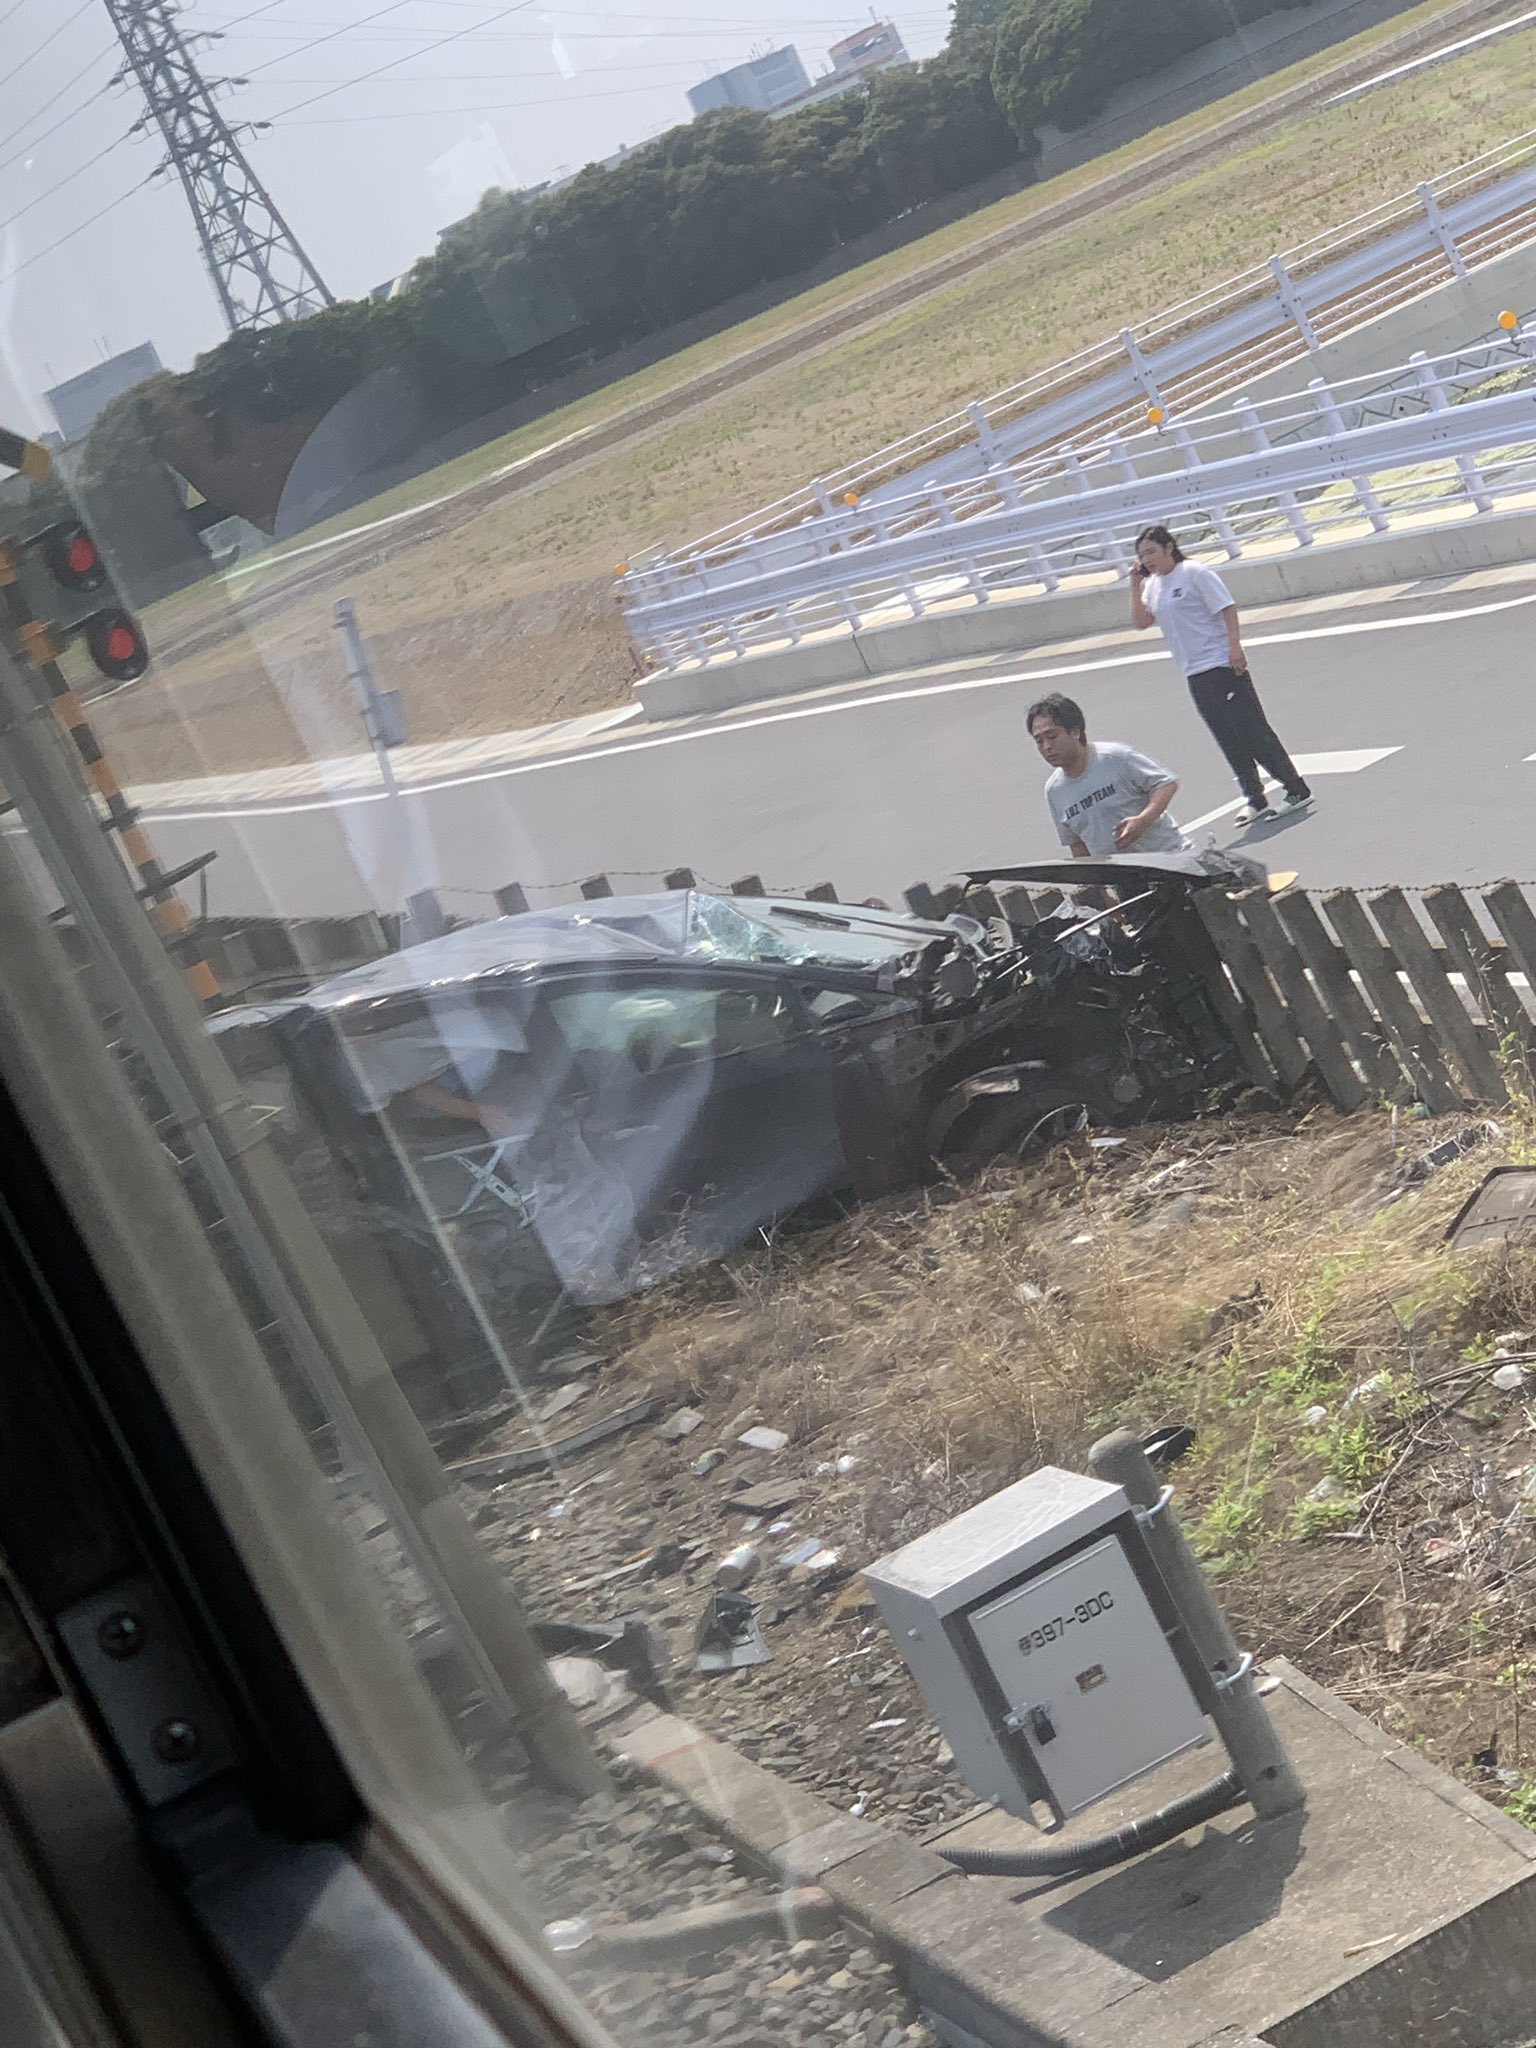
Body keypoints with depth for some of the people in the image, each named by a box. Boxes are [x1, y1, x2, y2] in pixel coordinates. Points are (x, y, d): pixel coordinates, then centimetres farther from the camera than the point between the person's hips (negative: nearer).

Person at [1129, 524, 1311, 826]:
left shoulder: (1195, 573, -9)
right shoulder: (1152, 585, 13)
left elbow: (1227, 608, -12)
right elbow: (1140, 622, 9)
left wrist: (1234, 646, -20)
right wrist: (1135, 585, 2)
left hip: (1223, 666, -7)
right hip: (1194, 674, 7)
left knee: (1252, 730, -7)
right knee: (1230, 741, 8)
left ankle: (1297, 789, 0)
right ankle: (1256, 801, 13)